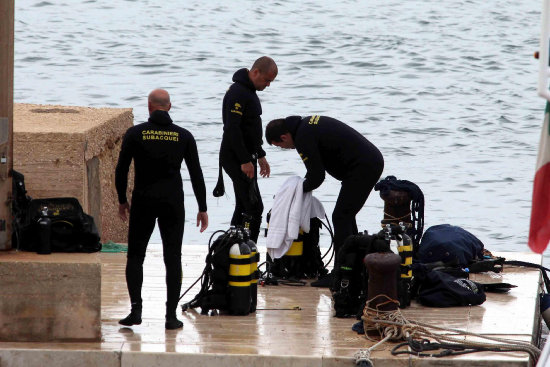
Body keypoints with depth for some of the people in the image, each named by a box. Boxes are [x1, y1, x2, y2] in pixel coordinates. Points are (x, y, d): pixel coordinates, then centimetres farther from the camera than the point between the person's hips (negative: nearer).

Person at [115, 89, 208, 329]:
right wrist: (202, 208, 8)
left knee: (135, 256, 9)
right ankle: (171, 316, 1)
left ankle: (136, 309, -5)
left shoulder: (135, 134, -3)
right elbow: (196, 174, 2)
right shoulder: (183, 136, 1)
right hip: (173, 202, 1)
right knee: (173, 259, 4)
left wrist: (122, 201, 14)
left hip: (143, 202, -1)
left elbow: (121, 170, 0)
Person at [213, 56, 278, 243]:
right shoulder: (238, 93, -18)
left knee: (243, 207, 13)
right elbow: (232, 129, -24)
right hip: (236, 158, -11)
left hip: (246, 157, 11)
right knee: (254, 207, -13)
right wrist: (245, 161, -23)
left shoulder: (249, 91, 15)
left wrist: (260, 155, 25)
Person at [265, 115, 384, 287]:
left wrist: (303, 188, 6)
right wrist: (306, 181, 18)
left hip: (362, 168, -10)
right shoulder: (306, 123, 15)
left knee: (341, 218, -8)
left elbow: (317, 176, -13)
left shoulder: (303, 138, -16)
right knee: (346, 216, 17)